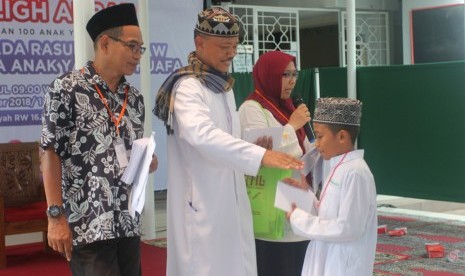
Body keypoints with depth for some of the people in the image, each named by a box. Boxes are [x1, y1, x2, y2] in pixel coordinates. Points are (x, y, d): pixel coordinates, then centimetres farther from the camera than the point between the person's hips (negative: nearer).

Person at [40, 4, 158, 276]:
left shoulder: (135, 98, 11)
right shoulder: (67, 89, -7)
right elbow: (51, 153, -9)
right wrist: (56, 216, -13)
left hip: (129, 223, 6)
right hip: (87, 225, -6)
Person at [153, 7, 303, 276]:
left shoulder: (224, 85, 13)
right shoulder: (188, 87, -15)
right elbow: (202, 135, -33)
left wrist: (254, 147, 2)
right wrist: (261, 155, -38)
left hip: (230, 201, 8)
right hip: (203, 203, -8)